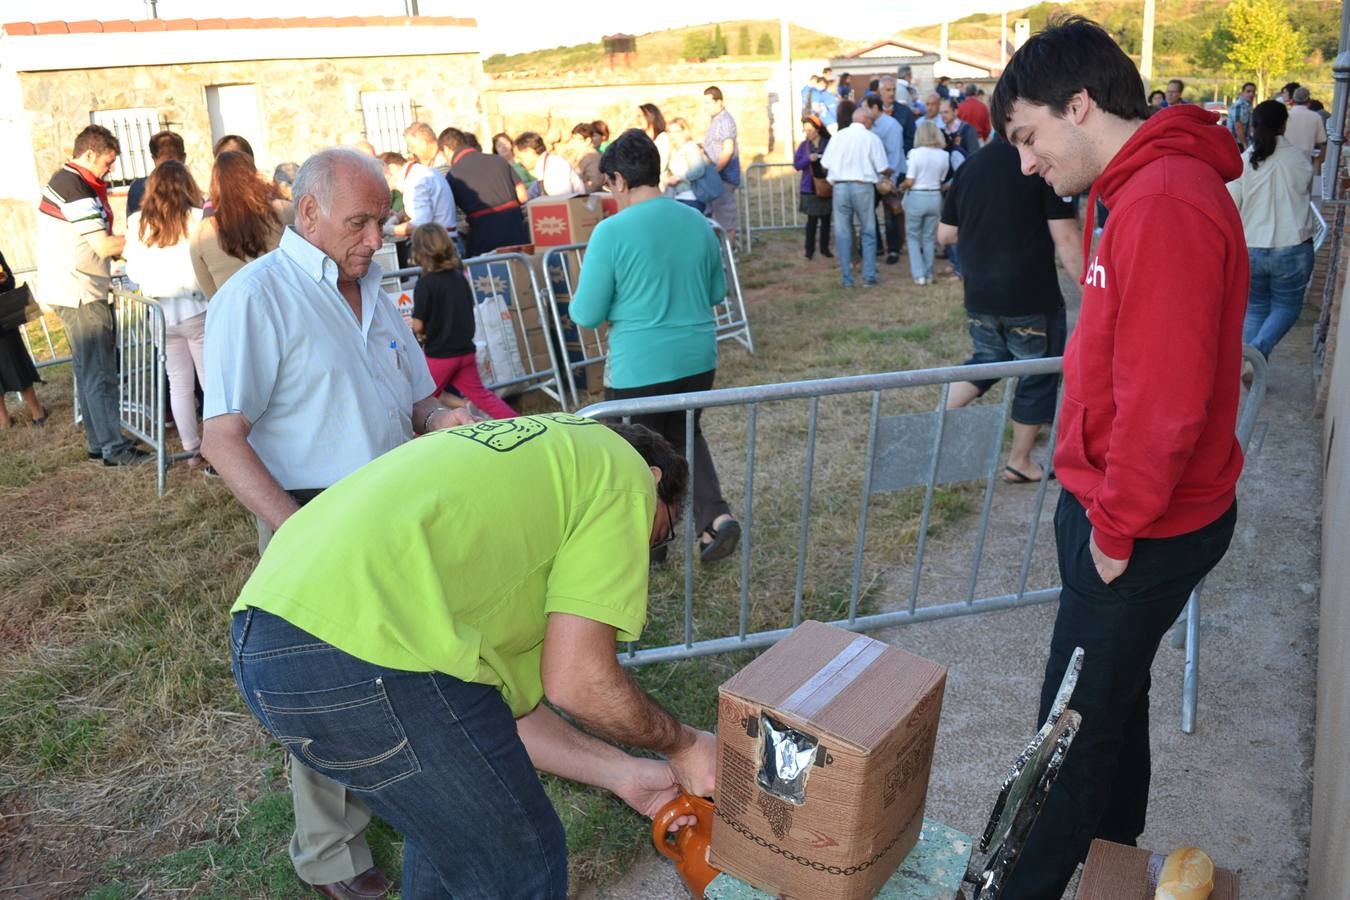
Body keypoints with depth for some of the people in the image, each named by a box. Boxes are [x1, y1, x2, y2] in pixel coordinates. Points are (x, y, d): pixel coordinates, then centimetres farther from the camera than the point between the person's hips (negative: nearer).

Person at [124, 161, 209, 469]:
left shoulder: (137, 222, 2)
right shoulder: (197, 219, -9)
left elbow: (133, 271, 5)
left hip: (161, 313, 4)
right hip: (197, 310, -3)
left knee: (179, 383, 12)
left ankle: (192, 450, 18)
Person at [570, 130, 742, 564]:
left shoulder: (611, 231, -16)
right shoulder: (697, 222, 2)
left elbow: (587, 315, -12)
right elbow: (717, 292, 13)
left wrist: (575, 303, 10)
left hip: (640, 368, -5)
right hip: (698, 359, 6)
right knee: (684, 436, 26)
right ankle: (716, 515, 10)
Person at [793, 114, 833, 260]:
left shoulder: (829, 144, -2)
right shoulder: (804, 145, 4)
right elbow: (796, 164, -2)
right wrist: (808, 159, -18)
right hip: (810, 188, 0)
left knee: (825, 218, 7)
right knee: (812, 219, -1)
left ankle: (825, 248, 17)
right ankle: (809, 249, 5)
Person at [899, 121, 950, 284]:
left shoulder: (915, 153, -14)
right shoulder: (943, 155, -3)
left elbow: (909, 182, -15)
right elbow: (942, 180, 3)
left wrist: (901, 187, 5)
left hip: (916, 197, -3)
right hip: (935, 197, 4)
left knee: (913, 236, 11)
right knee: (929, 237, 15)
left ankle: (919, 274, 5)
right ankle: (929, 274, 20)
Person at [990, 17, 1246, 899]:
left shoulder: (1165, 205, -24)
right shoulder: (1137, 189, 9)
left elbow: (1164, 398, -27)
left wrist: (1114, 527, -16)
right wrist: (1106, 509, 12)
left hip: (1143, 529, -10)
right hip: (1118, 506, 10)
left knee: (1079, 721, 5)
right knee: (1114, 695, 24)